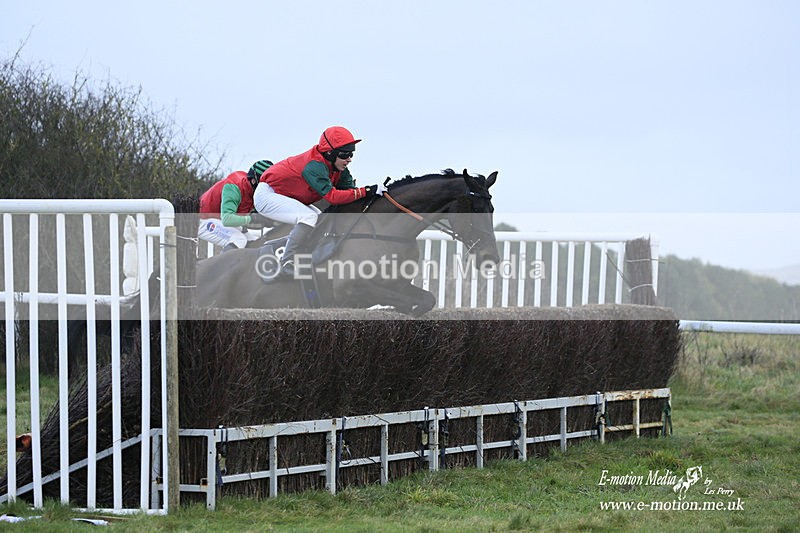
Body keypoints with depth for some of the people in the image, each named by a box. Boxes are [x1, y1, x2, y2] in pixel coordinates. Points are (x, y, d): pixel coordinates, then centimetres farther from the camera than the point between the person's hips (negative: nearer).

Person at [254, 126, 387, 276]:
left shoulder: (339, 170, -3)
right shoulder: (314, 165, -31)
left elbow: (349, 189, -7)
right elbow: (332, 196, -37)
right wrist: (366, 191, -40)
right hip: (267, 195, -10)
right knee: (309, 217, -27)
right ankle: (287, 263, -20)